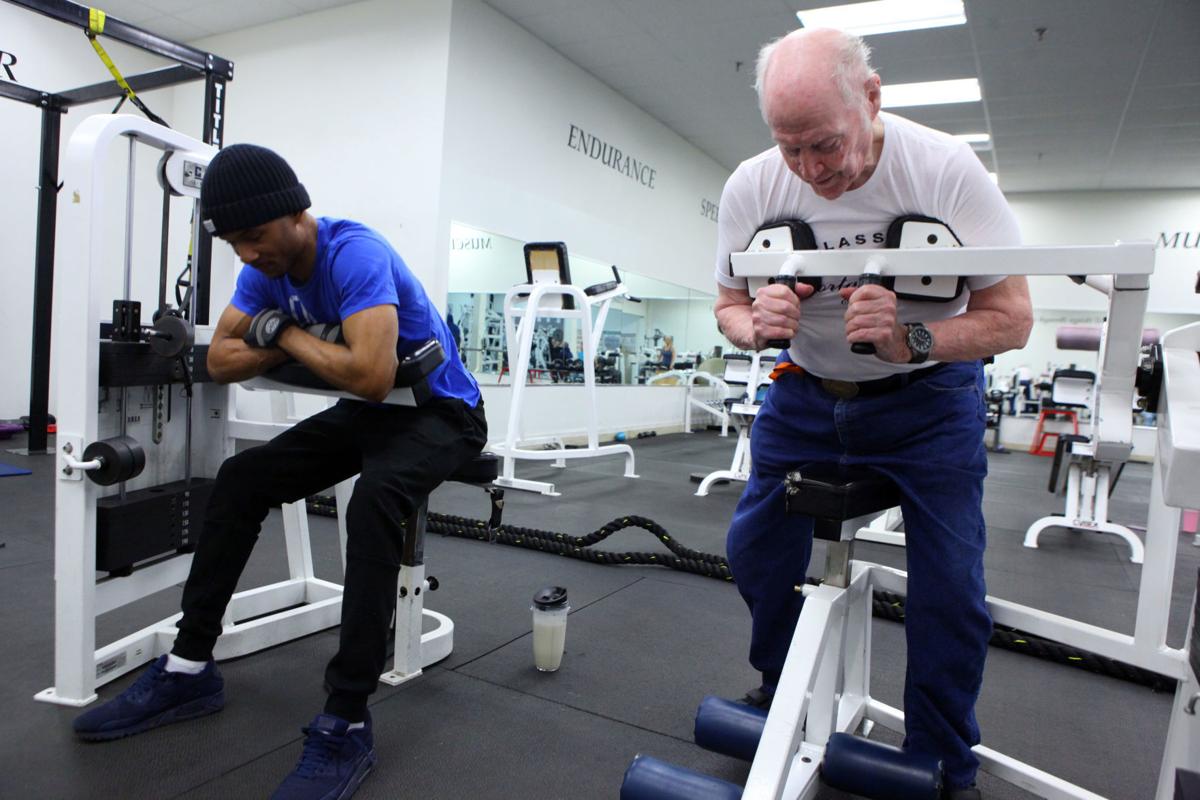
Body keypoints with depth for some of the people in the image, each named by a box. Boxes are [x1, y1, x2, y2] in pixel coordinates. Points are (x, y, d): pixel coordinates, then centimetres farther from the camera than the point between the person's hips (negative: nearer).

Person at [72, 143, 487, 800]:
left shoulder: (354, 254, -27)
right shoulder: (266, 269, -1)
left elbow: (372, 375, -40)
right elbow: (219, 360, 2)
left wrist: (289, 335, -22)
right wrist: (282, 343, -18)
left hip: (438, 410, -8)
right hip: (365, 411, 8)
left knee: (373, 501, -37)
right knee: (240, 479, -1)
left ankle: (345, 724, -27)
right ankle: (189, 670, 10)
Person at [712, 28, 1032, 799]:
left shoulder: (945, 168, -22)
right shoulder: (752, 187, -14)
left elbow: (1012, 318, -19)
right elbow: (729, 307, -3)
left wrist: (910, 339, -38)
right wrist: (756, 325, -28)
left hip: (927, 396, -2)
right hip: (806, 393, 3)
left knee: (950, 585, -7)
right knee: (756, 549, 4)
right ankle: (782, 696, 33)